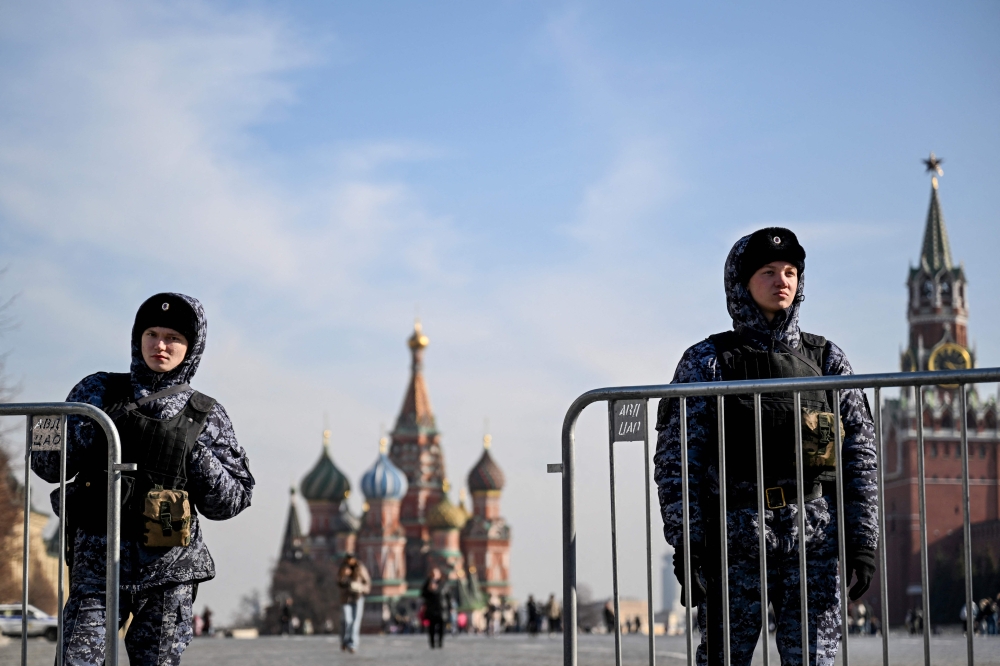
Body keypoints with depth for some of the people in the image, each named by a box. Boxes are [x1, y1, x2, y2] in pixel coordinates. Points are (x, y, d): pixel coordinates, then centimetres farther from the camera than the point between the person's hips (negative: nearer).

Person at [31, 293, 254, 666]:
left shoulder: (205, 417, 6)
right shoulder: (99, 392, 6)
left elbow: (232, 500, 5)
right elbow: (47, 465, 6)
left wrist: (196, 455, -9)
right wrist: (90, 428, -11)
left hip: (169, 569, 1)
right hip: (97, 562, 0)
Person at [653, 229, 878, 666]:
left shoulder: (826, 359, 12)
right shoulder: (707, 362, 4)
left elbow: (860, 451, 10)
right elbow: (674, 458, -1)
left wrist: (863, 539, 2)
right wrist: (686, 543, -10)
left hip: (816, 538, 2)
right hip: (736, 537, -2)